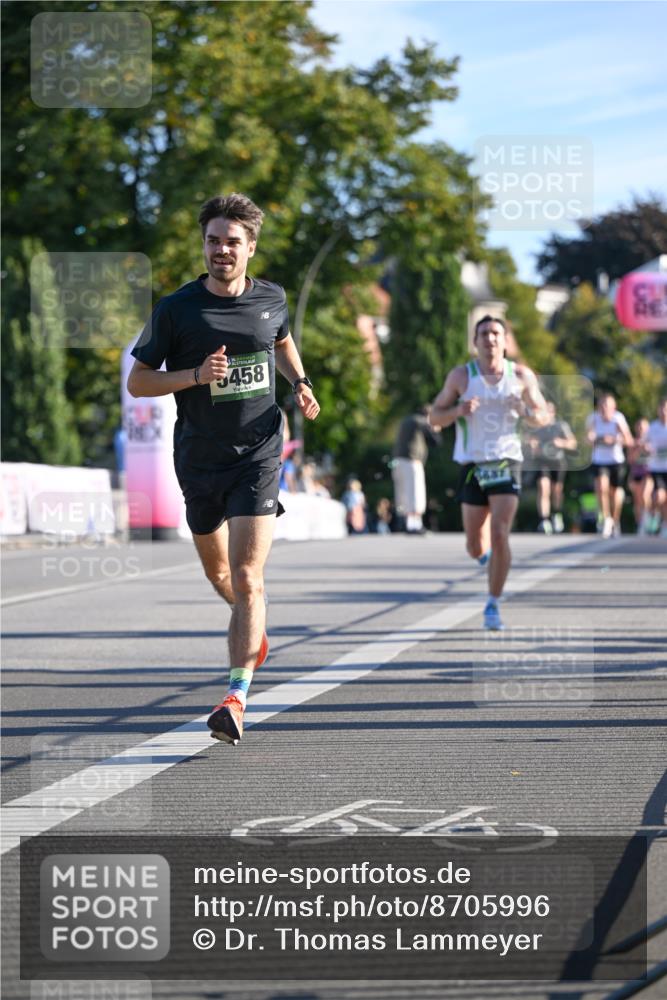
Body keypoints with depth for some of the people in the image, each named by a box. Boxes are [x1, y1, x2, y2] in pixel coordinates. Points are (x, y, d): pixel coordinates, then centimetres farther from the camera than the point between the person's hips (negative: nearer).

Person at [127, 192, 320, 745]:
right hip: (200, 459, 1)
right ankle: (255, 627, 51)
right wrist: (196, 375, -17)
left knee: (247, 577, -14)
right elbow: (137, 381, -3)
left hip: (259, 455, -1)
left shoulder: (271, 299, 2)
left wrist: (301, 383, 9)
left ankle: (237, 697, -16)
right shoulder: (176, 309, -6)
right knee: (219, 573, 18)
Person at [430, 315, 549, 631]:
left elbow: (543, 417, 10)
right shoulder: (460, 376, 2)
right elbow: (435, 417, 5)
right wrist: (458, 410, -16)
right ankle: (488, 553, 42)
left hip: (507, 463, -1)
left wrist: (526, 412, -13)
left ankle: (493, 606, -4)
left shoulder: (522, 376, 3)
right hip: (472, 464, 1)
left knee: (500, 536, -16)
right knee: (475, 549, 3)